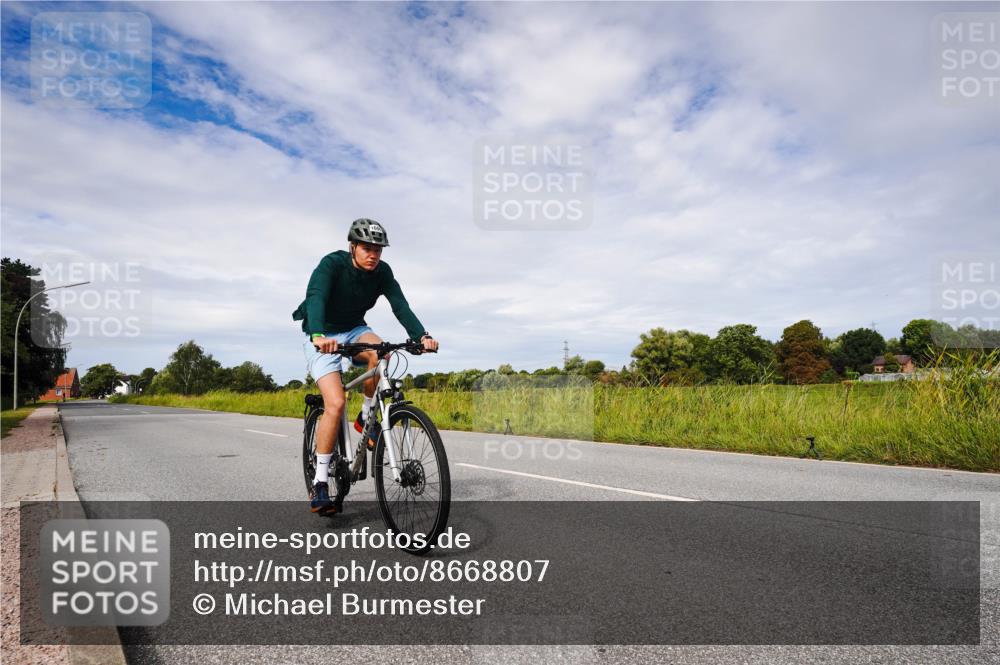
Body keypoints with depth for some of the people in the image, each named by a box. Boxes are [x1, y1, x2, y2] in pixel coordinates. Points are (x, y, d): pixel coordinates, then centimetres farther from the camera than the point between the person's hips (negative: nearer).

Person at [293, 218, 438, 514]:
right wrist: (318, 336, -57)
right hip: (321, 337, -4)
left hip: (354, 330, 4)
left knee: (379, 352, -32)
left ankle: (366, 418, -8)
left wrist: (421, 336, -38)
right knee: (336, 403, -21)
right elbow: (315, 298, -38)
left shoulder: (382, 272, -10)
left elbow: (400, 305, -21)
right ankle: (320, 484, -10)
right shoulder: (332, 264, -23)